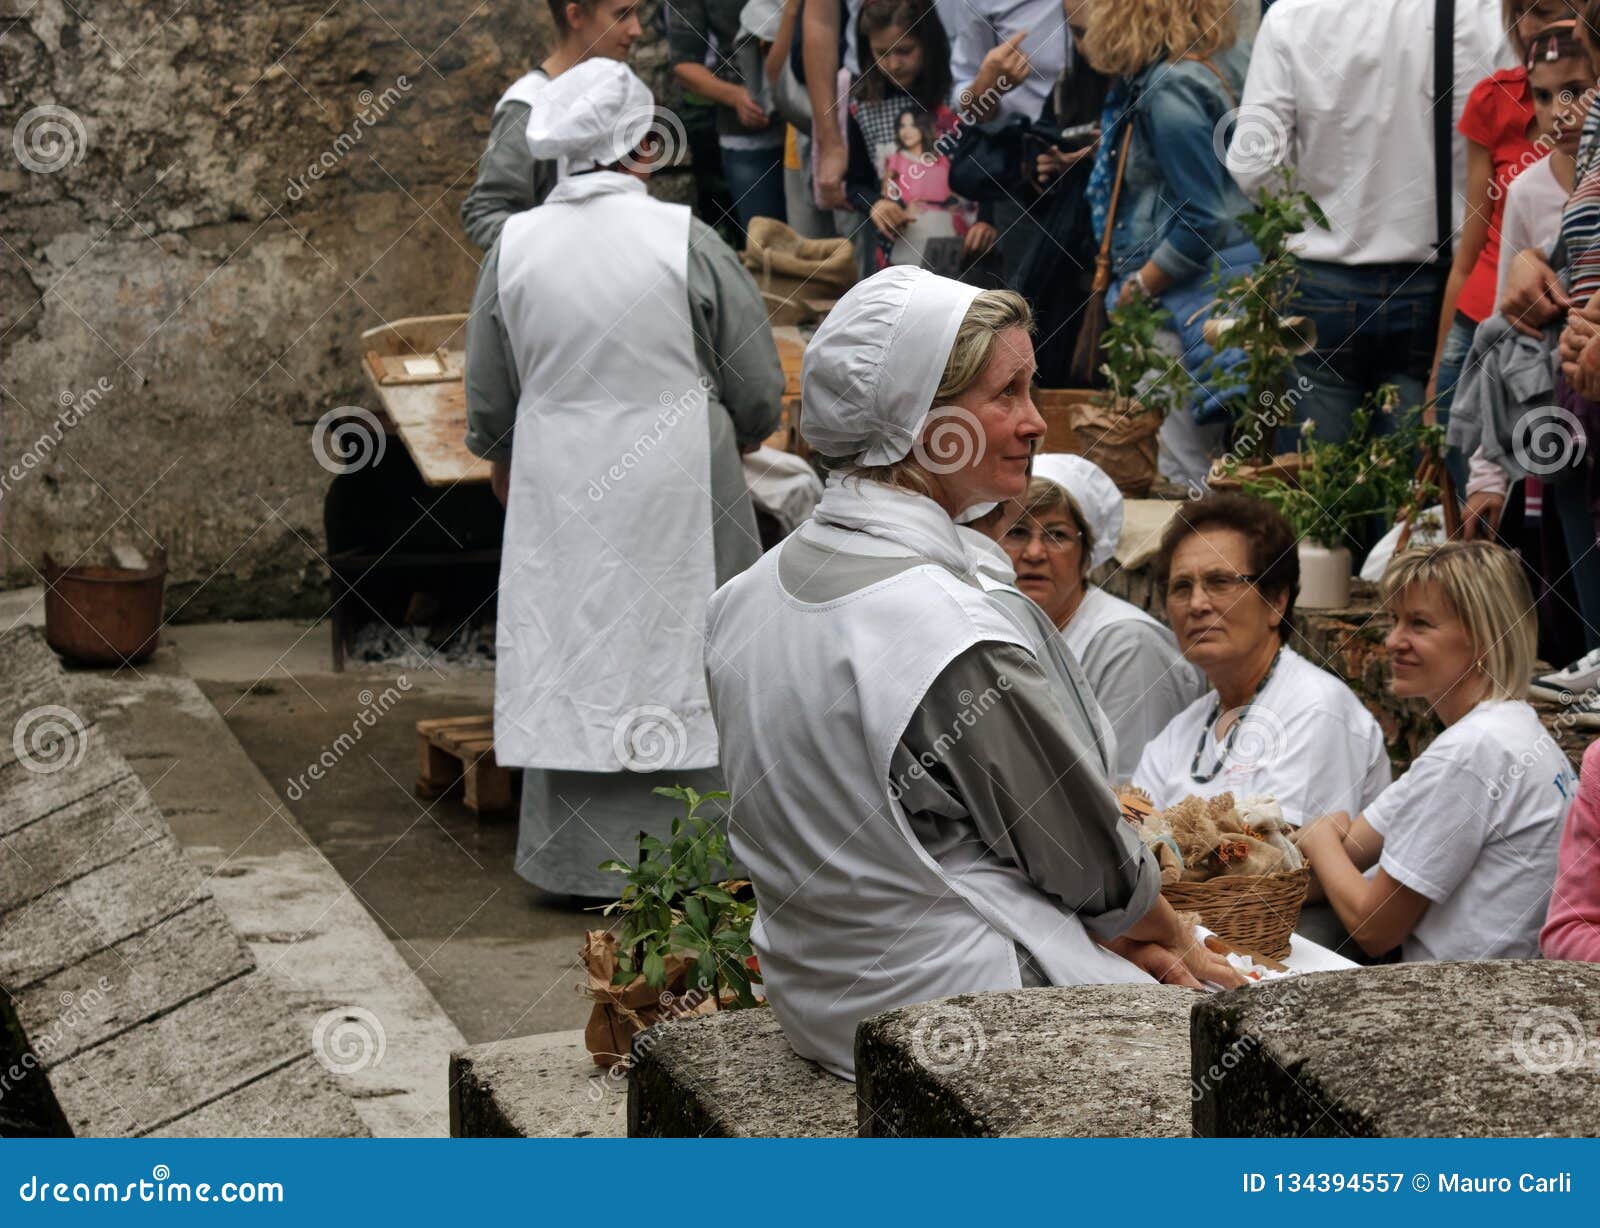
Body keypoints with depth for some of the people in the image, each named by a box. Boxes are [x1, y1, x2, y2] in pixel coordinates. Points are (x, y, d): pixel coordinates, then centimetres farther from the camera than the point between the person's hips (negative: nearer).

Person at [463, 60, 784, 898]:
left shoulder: (514, 248, -3)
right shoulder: (687, 241, -10)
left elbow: (487, 403, 9)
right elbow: (759, 392, -3)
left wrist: (501, 460, 29)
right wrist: (729, 437, 19)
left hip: (559, 496, 2)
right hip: (677, 491, -2)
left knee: (568, 668, 9)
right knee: (679, 650, 8)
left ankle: (575, 858, 15)